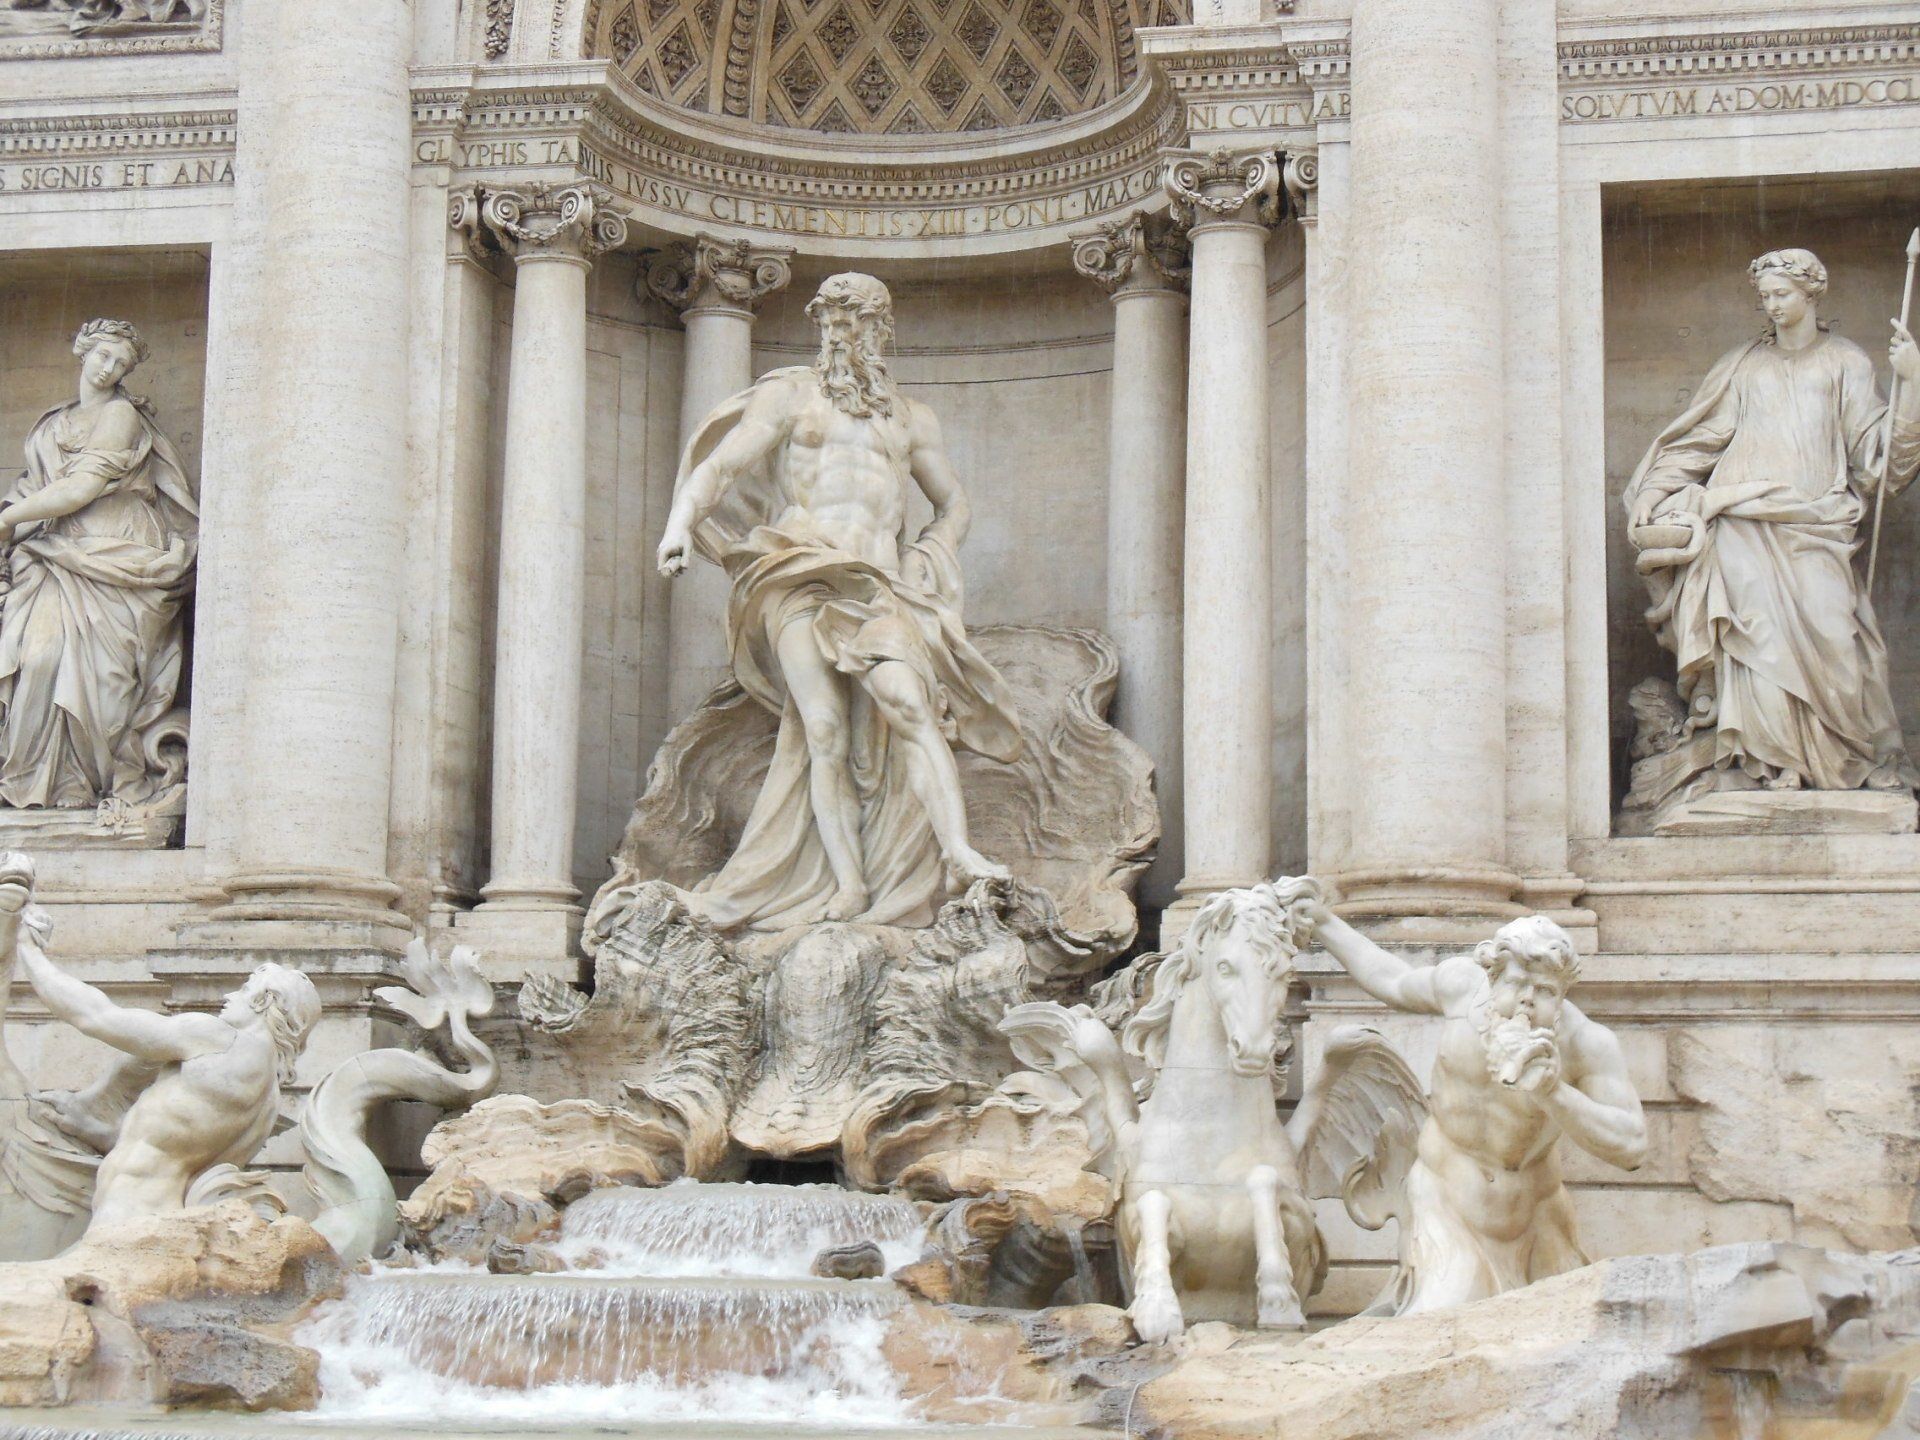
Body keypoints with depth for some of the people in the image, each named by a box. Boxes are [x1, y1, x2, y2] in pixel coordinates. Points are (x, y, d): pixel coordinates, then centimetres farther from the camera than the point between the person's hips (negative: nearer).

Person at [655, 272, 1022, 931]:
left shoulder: (911, 418, 23)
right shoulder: (788, 395, 15)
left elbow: (954, 505, 31)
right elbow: (721, 463, 4)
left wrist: (928, 559, 10)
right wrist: (681, 520, -15)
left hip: (878, 584, 1)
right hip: (800, 578, -1)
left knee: (907, 701, -24)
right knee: (825, 734, -14)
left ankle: (958, 853, -35)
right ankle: (848, 887, -17)